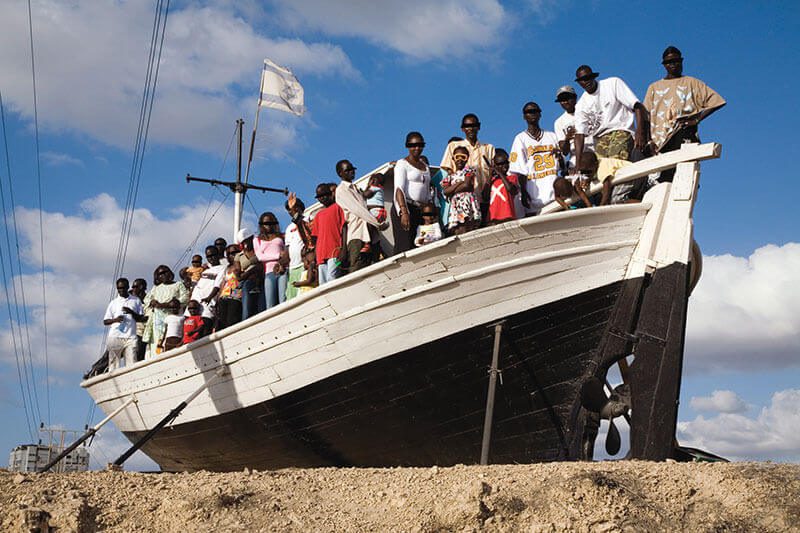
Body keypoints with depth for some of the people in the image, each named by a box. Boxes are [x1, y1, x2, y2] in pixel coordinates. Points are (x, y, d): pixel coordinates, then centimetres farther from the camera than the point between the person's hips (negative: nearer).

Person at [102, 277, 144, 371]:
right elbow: (105, 321, 13)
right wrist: (115, 320, -8)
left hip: (130, 337, 0)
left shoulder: (136, 300, 15)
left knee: (131, 363, -12)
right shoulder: (113, 303, 15)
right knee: (114, 364, -5)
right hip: (115, 337, 0)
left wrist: (131, 312, -7)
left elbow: (140, 318, 12)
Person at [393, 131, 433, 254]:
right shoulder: (402, 163, 2)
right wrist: (404, 212, -23)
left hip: (421, 211, 6)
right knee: (405, 246, -14)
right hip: (405, 208, -6)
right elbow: (399, 189, -10)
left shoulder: (425, 166, 22)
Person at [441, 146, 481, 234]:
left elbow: (467, 185, -4)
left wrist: (452, 190, 5)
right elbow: (446, 191, 5)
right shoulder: (450, 176, 23)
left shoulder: (470, 170, 13)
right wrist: (460, 183, -2)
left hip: (468, 205, -4)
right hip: (454, 208, 4)